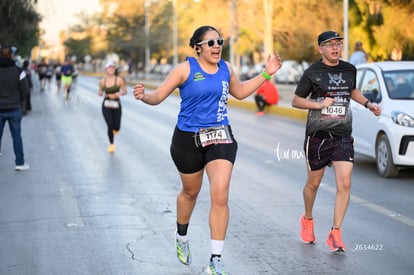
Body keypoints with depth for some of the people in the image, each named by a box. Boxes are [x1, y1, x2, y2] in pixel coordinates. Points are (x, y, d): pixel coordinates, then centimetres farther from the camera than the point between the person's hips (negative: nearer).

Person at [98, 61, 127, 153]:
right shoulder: (102, 81, 0)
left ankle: (114, 129, 41)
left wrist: (119, 93, -19)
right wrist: (100, 93, -10)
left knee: (116, 128, -1)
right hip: (106, 105, 1)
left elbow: (125, 91, 1)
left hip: (116, 105, 0)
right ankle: (111, 144, 8)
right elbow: (100, 93, 13)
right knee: (110, 125, -15)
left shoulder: (119, 80, -7)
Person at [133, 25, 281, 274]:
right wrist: (143, 96, -33)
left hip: (220, 137, 2)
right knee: (191, 192, 18)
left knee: (220, 196, -13)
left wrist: (266, 73, 17)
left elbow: (240, 92, 23)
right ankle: (182, 237, 49)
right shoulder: (185, 69, -9)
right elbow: (158, 96, -10)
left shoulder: (226, 68, 5)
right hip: (188, 140, -2)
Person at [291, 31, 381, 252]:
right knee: (313, 182, 12)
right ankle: (307, 220, 39)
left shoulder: (349, 70, 8)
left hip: (343, 136, 2)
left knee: (344, 184, -12)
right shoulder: (312, 73, -4)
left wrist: (368, 104, 14)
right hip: (317, 135, -2)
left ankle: (335, 234, -6)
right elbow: (296, 101, -1)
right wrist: (319, 104, -16)